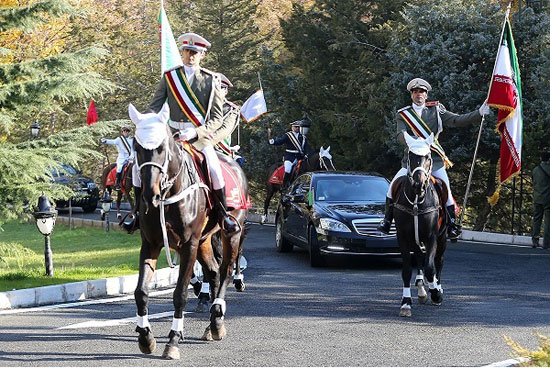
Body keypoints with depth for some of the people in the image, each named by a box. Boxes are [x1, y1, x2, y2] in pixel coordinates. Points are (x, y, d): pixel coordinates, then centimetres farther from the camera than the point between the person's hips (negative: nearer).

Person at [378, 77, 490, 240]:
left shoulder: (436, 110, 8)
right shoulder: (403, 114, 7)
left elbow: (456, 121, -1)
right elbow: (401, 135, -8)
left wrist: (479, 113, -14)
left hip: (435, 159, 0)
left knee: (446, 192, -8)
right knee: (393, 188, -9)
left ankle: (452, 225, 6)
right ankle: (387, 221, 4)